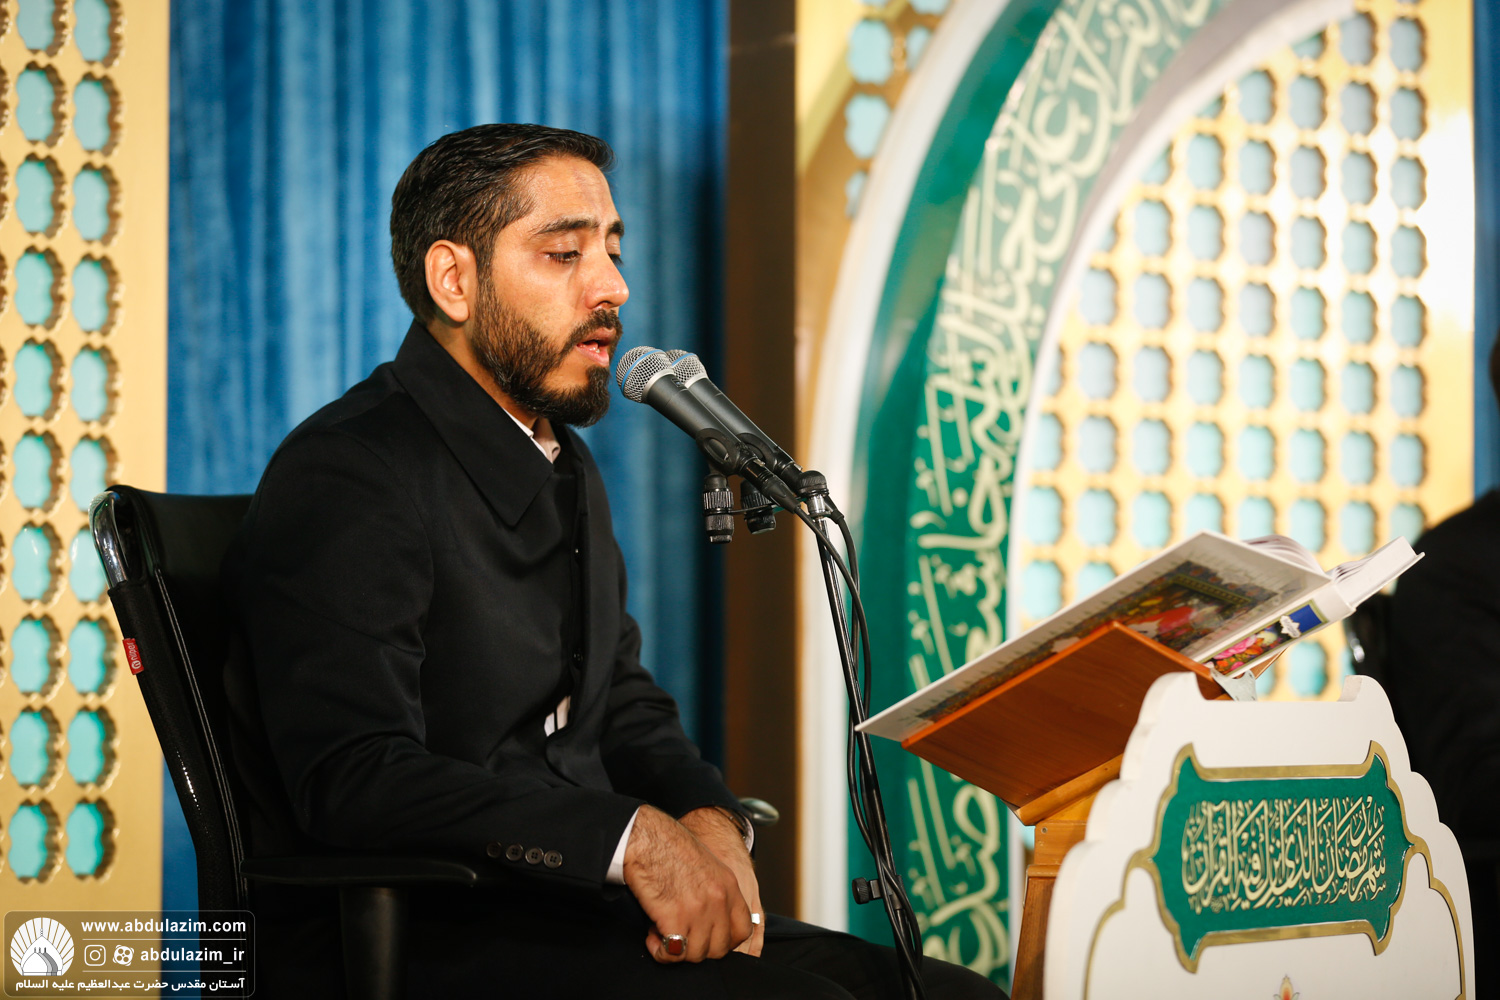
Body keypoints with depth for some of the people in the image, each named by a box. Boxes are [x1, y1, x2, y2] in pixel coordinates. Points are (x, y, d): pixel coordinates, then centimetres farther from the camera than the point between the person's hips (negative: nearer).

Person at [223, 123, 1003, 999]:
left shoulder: (565, 466, 20)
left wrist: (711, 822, -2)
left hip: (564, 908, 9)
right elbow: (355, 777, -23)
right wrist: (634, 839, -28)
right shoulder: (347, 476, -12)